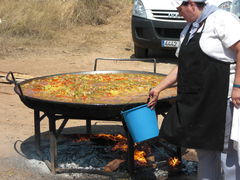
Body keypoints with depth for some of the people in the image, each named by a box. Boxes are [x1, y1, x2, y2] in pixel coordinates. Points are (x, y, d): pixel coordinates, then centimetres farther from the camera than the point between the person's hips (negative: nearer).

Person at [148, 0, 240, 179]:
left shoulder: (222, 19, -11)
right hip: (196, 100, 9)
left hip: (223, 97, -9)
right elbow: (182, 67, 21)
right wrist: (159, 89, 19)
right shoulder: (188, 30, 16)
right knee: (203, 146, 16)